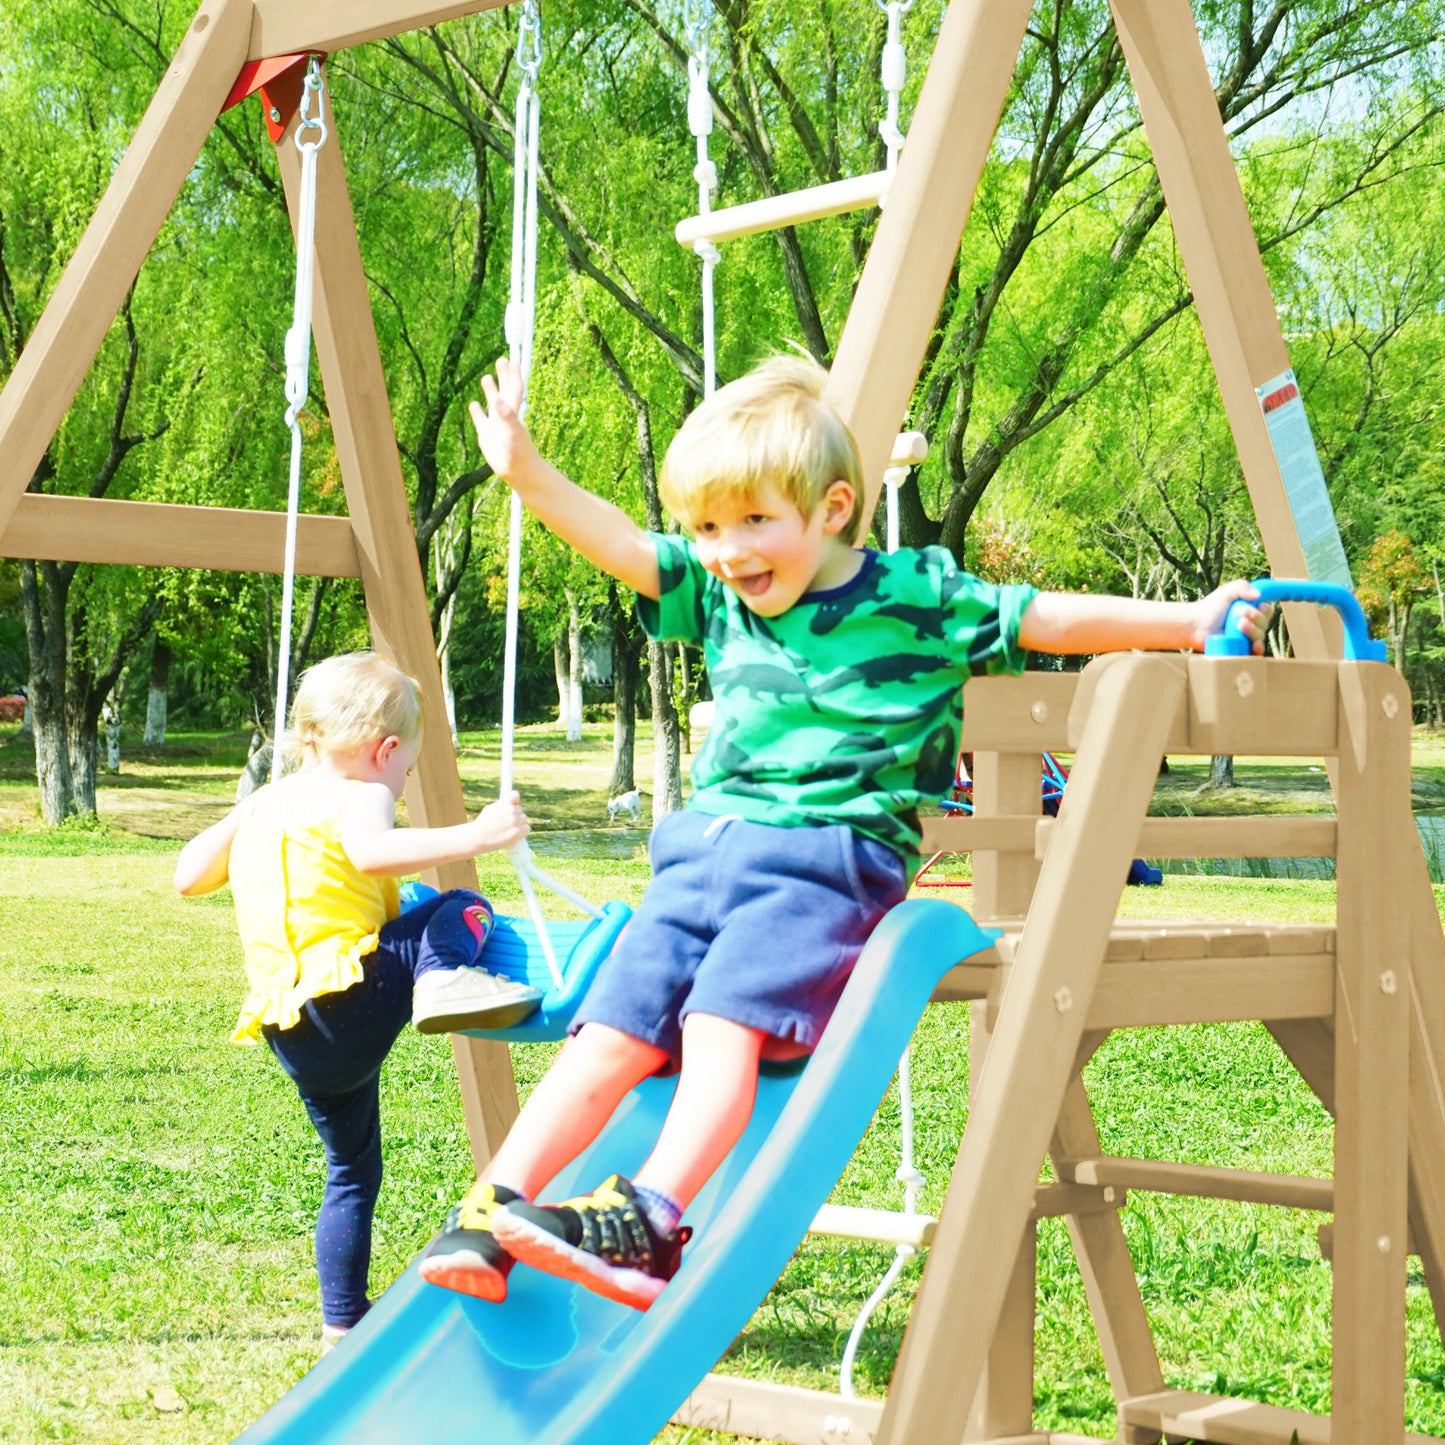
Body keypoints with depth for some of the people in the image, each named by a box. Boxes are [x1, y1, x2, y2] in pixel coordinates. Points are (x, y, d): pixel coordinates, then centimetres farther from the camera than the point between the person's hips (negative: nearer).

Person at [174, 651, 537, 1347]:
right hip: (345, 991, -8)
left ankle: (343, 1319, 28)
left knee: (352, 1168, 23)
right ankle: (444, 977, -31)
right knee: (462, 910, 1)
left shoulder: (266, 802, 23)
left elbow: (188, 875, 29)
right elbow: (370, 851, -25)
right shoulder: (358, 796, 0)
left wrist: (241, 817, 43)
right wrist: (474, 837, -30)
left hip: (291, 1036, 8)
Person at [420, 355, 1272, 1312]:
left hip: (827, 857, -5)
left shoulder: (915, 598, 1)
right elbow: (622, 545, 14)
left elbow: (1049, 620, 2)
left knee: (724, 1021, -27)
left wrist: (1190, 621, -1)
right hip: (704, 849, 5)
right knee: (614, 1031, -9)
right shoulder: (718, 598, 16)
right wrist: (528, 474, 1)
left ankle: (653, 1217, -39)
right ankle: (493, 1209, -14)